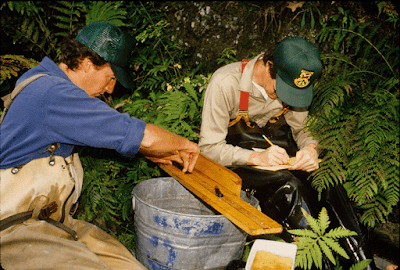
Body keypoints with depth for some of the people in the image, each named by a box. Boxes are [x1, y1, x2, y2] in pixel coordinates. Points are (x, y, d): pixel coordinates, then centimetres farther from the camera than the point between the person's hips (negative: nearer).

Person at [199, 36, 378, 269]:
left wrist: (311, 147, -18)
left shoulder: (292, 83, -5)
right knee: (289, 186, -32)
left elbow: (302, 130, 7)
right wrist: (257, 157, -34)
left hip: (278, 159, 5)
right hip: (236, 162, -4)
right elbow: (209, 148, -19)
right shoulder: (226, 83, -20)